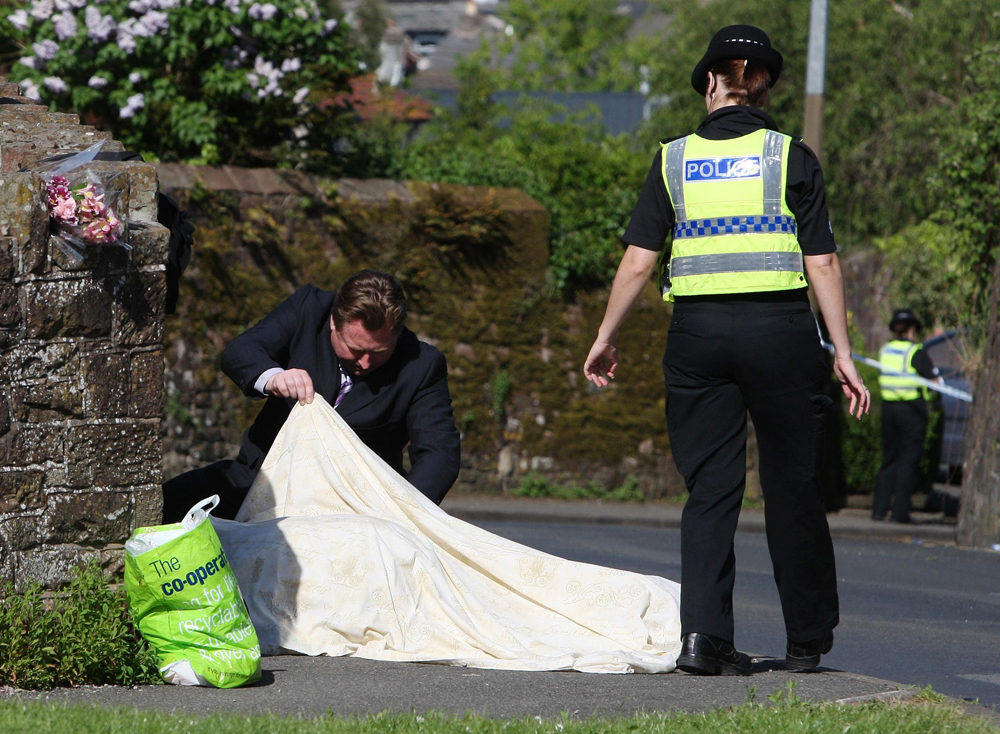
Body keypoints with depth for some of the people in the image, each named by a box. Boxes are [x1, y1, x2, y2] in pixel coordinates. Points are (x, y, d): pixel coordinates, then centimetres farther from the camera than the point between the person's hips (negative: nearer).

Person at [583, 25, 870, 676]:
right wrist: (843, 353, 0)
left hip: (698, 331, 2)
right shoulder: (790, 158, 1)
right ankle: (808, 640, 19)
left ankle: (703, 635, -8)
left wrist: (606, 338, 11)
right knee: (793, 488, 9)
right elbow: (822, 262, -3)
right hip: (781, 329, -1)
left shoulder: (674, 160, 6)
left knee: (710, 491, 5)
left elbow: (639, 260, 2)